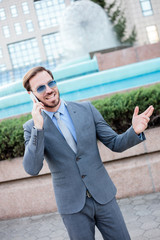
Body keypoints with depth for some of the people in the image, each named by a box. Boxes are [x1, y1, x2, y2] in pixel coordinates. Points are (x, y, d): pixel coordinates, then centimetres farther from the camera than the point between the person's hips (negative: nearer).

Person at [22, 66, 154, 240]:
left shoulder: (86, 109, -1)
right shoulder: (32, 128, -4)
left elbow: (115, 143, 1)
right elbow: (32, 169, -16)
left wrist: (135, 131, -20)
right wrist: (38, 127, -25)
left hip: (103, 195, 2)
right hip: (72, 205, -1)